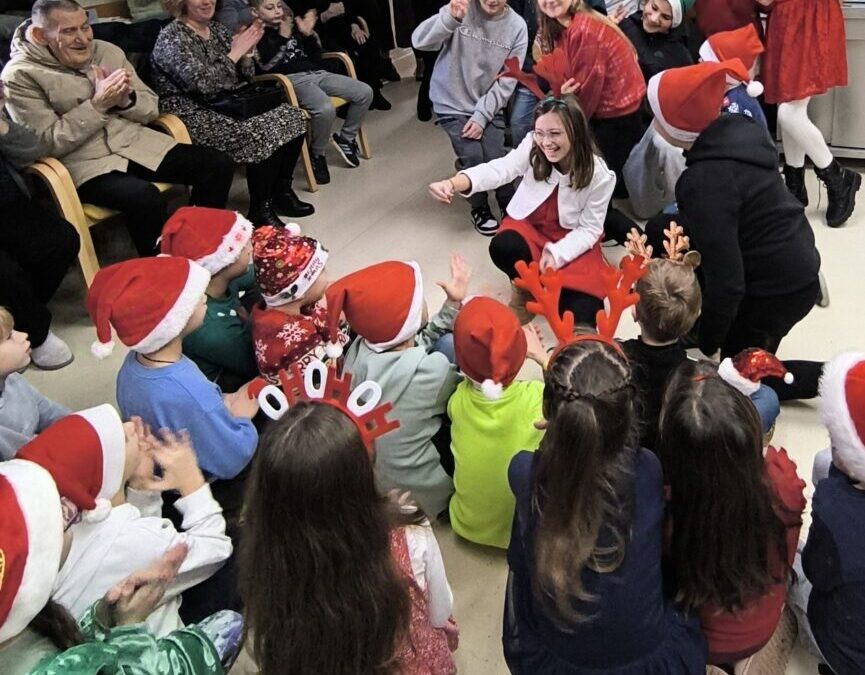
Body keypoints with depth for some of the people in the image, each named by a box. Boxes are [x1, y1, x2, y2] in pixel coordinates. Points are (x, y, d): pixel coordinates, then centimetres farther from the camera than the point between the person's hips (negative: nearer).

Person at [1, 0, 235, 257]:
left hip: (135, 142, 6)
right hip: (82, 161, -6)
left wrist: (126, 100, -13)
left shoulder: (108, 51, 9)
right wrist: (97, 104, -18)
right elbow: (47, 142, -13)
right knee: (145, 197, -36)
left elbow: (151, 109, 11)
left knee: (218, 166, -9)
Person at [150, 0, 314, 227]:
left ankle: (281, 191, 5)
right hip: (194, 118, -8)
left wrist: (245, 53, -7)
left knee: (291, 116, -6)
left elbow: (242, 77, 13)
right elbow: (202, 83, -24)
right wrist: (235, 53, -16)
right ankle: (260, 211, -15)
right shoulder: (171, 37, -12)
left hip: (225, 106, 8)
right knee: (264, 133, -27)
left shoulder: (217, 29, 11)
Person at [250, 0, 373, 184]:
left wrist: (309, 34, 3)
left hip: (316, 73, 7)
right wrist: (283, 38, -15)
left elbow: (315, 57, 18)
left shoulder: (292, 24, 19)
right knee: (326, 110, -36)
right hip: (293, 80, -7)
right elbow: (267, 67, -15)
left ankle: (345, 139, 14)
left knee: (365, 92, -4)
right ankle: (317, 154, -8)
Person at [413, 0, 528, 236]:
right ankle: (480, 209, 13)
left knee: (496, 159, -10)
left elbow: (507, 81, -7)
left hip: (489, 107, 2)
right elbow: (419, 41, -25)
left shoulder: (517, 26, -9)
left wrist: (482, 115, -15)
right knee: (473, 158, -14)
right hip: (453, 104, -1)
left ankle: (510, 208, 18)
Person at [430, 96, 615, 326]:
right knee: (502, 247, -36)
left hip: (573, 241, -1)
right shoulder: (532, 147, -16)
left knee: (580, 316, -19)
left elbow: (590, 229, -11)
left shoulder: (600, 176, -18)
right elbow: (500, 169, -33)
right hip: (530, 225, 1)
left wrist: (557, 253, -29)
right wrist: (453, 183, -52)